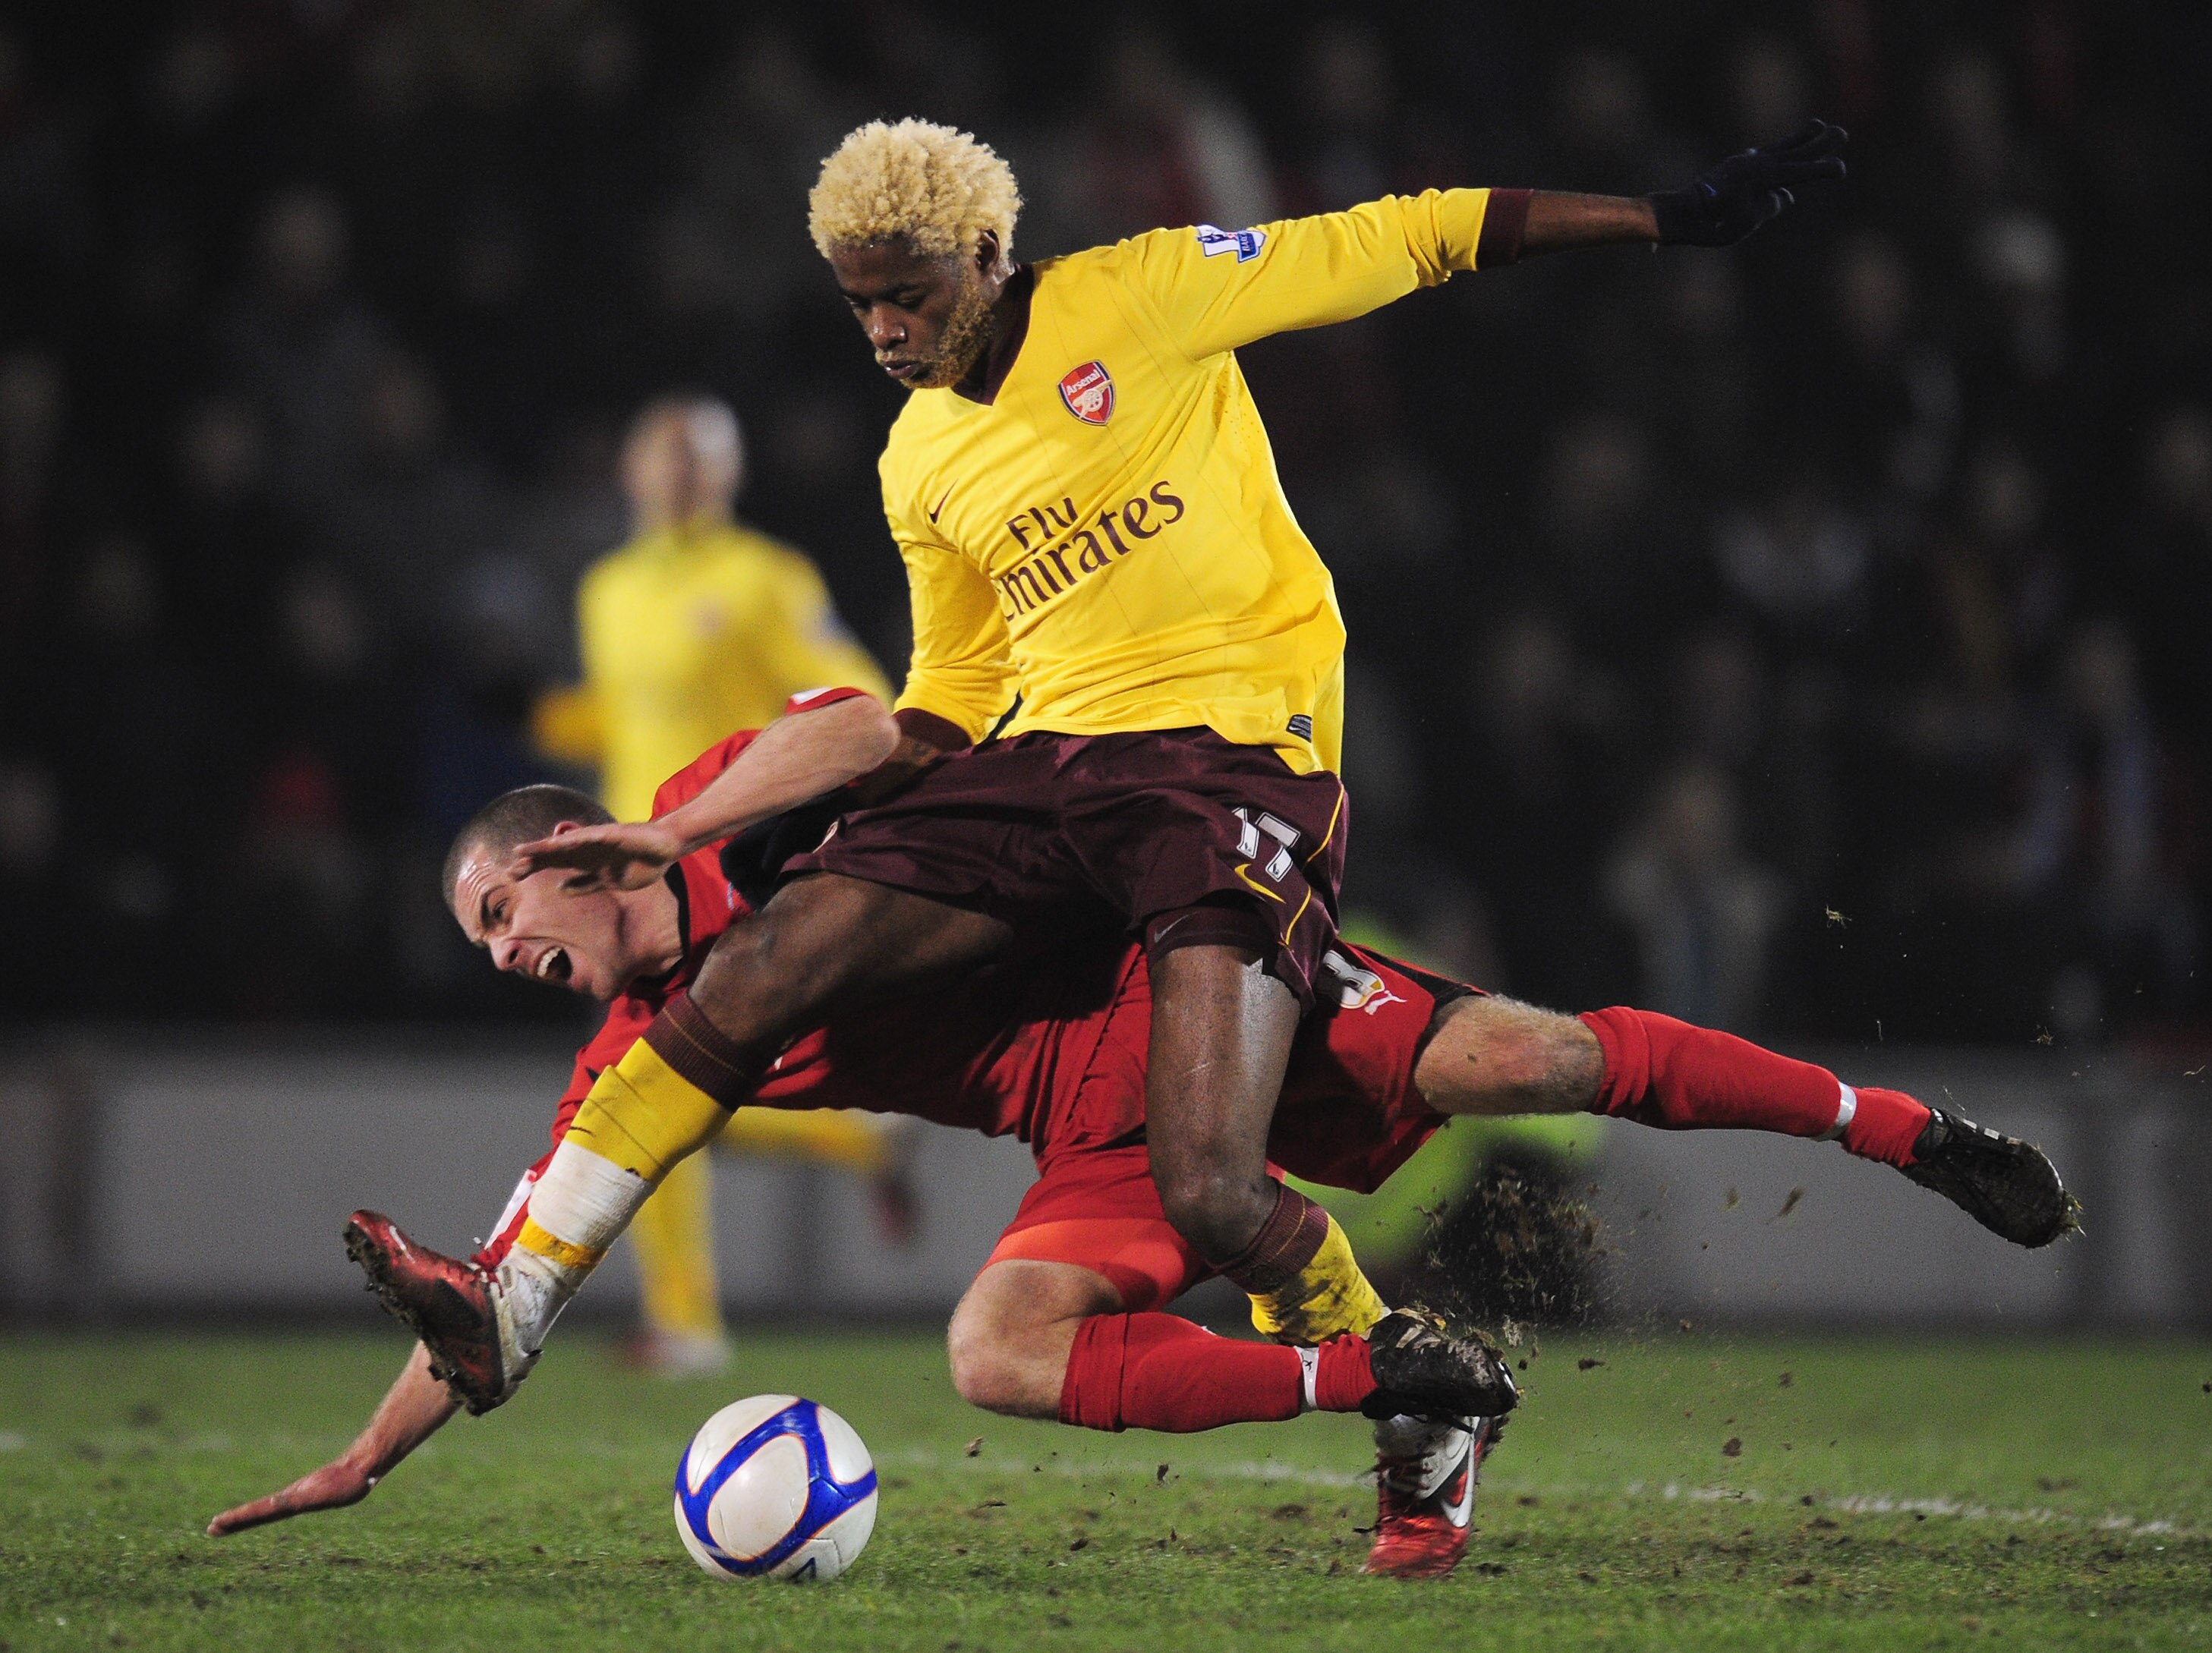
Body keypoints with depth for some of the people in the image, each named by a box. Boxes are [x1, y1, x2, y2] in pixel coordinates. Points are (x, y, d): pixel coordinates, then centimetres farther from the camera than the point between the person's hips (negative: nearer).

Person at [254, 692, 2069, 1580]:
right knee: (1001, 1353, -19)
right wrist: (363, 1459, 11)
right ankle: (1408, 1389, -15)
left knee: (1508, 1056, -22)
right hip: (1113, 1139, 6)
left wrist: (669, 836, -23)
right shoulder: (643, 1062, 12)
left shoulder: (735, 822, -2)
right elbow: (512, 1271, 15)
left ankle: (1907, 1129, -11)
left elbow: (863, 721, -20)